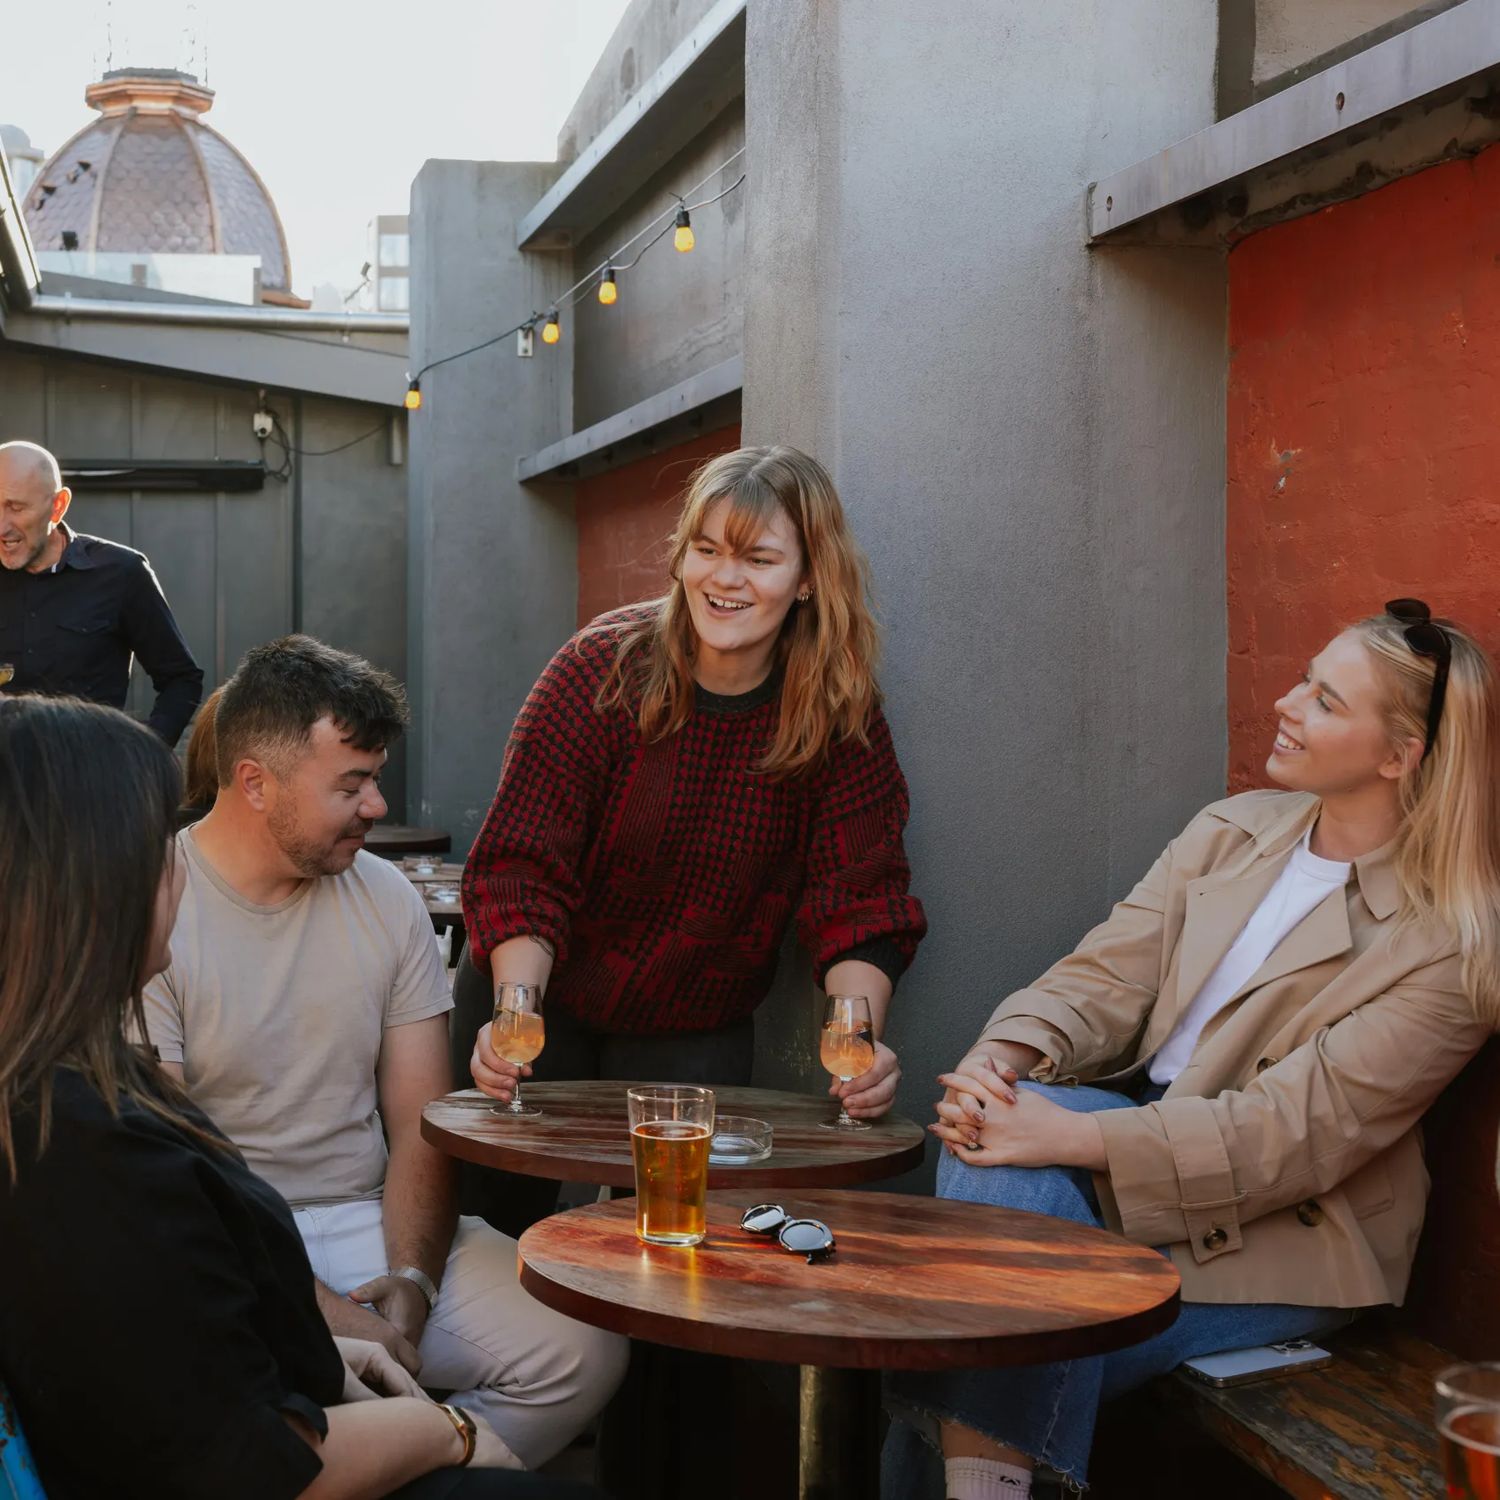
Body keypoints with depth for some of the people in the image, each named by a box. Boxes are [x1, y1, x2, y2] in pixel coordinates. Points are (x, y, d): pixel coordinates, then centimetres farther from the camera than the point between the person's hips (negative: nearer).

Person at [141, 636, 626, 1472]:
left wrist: (411, 1279, -11)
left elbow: (422, 1128, 7)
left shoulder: (387, 899, 8)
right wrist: (320, 1310, -21)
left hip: (372, 1217, 5)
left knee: (585, 1352, -17)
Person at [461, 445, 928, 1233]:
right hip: (543, 1006, -1)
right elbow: (521, 868, -19)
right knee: (502, 1212, 6)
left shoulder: (843, 718, -12)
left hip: (693, 1037, 1)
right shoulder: (602, 668, -17)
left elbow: (859, 900, -13)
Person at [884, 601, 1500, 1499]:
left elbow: (1295, 1133, -19)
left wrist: (1068, 1136, -28)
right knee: (997, 1134, -28)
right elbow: (1105, 977, 2)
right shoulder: (1232, 831, 9)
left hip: (1281, 1233, -5)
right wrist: (1004, 1057, -21)